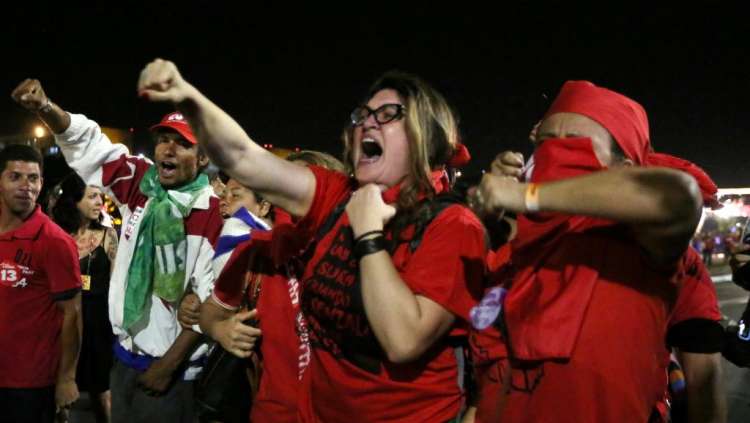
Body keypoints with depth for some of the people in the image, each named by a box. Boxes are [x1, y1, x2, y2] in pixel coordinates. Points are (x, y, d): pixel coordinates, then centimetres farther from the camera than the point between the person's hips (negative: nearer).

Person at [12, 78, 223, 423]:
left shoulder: (214, 214, -16)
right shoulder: (139, 182, 0)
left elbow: (211, 300, -16)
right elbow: (86, 142, 2)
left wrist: (169, 365, -14)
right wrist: (44, 108, -18)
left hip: (171, 368, -5)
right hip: (126, 356, 6)